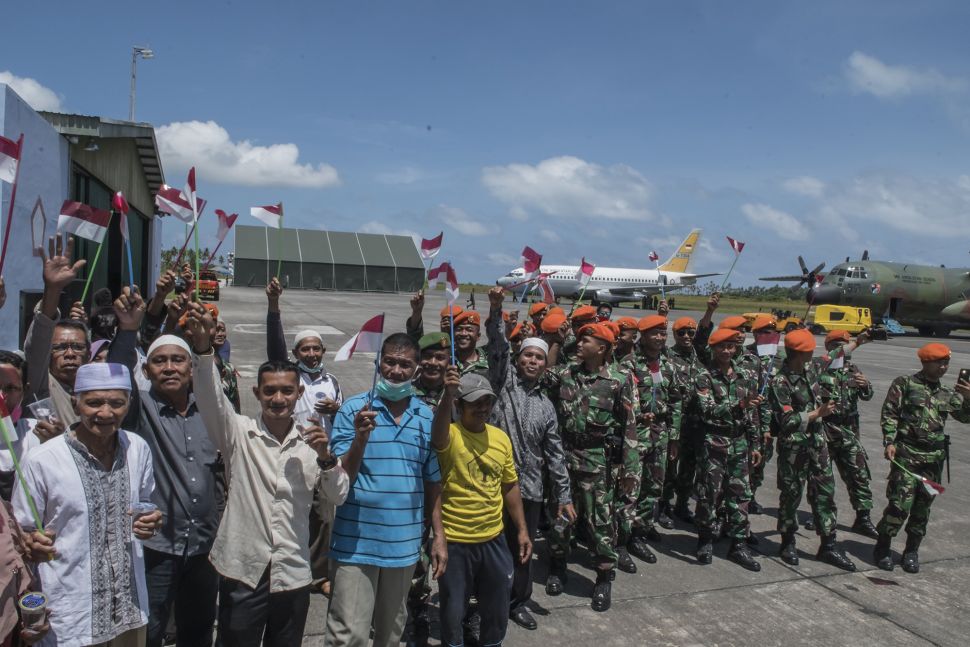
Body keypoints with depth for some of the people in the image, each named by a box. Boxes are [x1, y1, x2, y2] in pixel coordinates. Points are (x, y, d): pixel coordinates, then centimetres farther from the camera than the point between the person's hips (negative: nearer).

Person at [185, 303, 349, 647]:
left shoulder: (311, 441, 4)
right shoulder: (239, 433, -2)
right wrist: (203, 347, -36)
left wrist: (326, 458, -13)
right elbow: (211, 398, -20)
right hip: (243, 572, -2)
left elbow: (337, 497, 5)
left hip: (293, 576, 3)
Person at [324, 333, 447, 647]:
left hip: (404, 543, 4)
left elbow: (432, 482, 10)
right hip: (356, 542, -3)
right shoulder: (354, 409, -8)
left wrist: (439, 536, 7)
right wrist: (361, 437, -26)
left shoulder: (427, 417, 3)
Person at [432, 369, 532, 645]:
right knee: (453, 612, 12)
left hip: (493, 539, 5)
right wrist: (448, 395, -57)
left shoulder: (501, 438, 1)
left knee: (497, 612, 19)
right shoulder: (450, 435, -16)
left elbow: (509, 487, 10)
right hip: (455, 542, -4)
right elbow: (437, 436, -42)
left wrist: (522, 530, 10)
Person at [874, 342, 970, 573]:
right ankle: (882, 548, 7)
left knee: (922, 507, 8)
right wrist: (890, 442, -14)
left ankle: (911, 551, 23)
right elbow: (889, 413, -3)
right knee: (900, 504, -10)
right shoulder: (904, 383, 2)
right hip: (906, 454, -5)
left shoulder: (948, 394, 16)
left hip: (934, 458, 5)